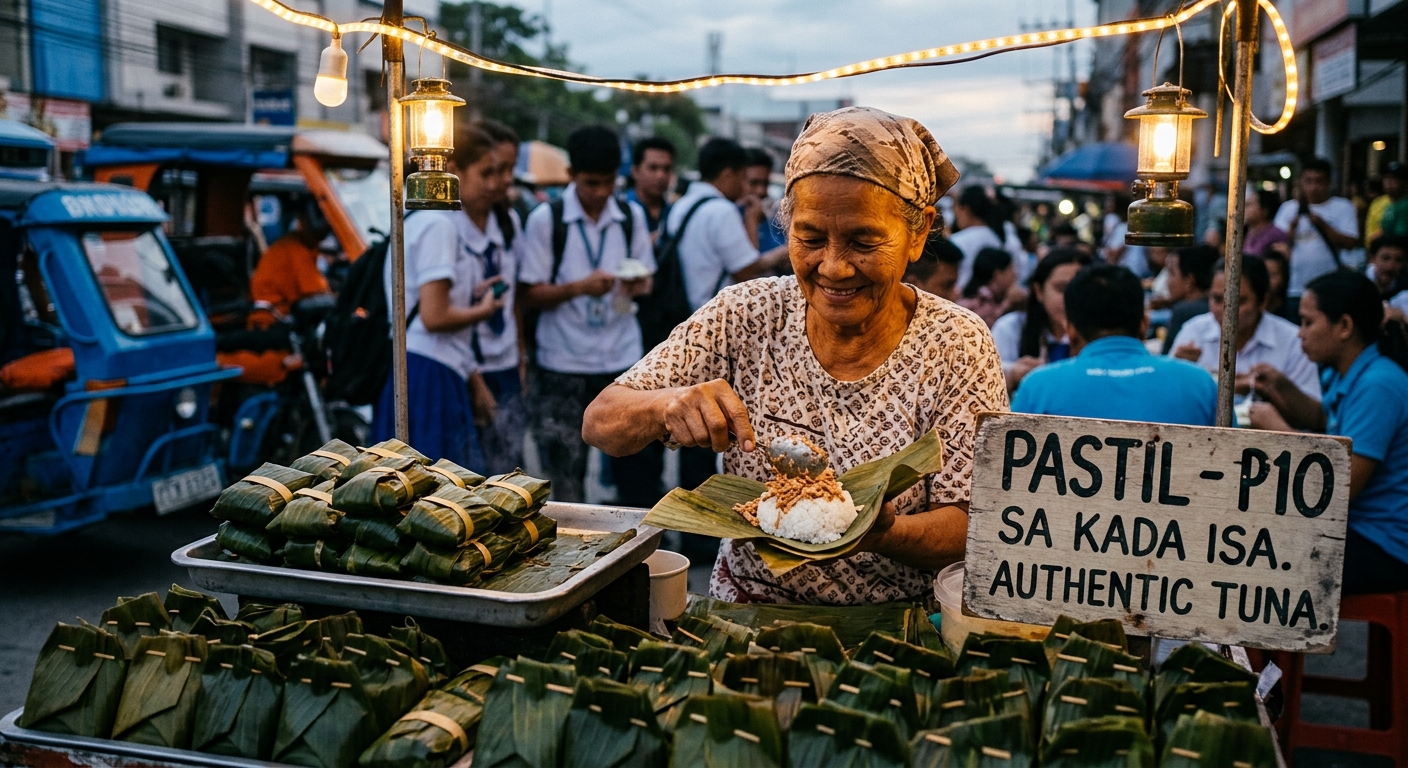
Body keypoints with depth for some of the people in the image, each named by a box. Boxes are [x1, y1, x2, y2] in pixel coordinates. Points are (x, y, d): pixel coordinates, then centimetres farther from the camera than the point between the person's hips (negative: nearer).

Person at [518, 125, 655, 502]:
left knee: (638, 464, 4)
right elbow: (531, 296, -4)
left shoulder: (632, 216, 5)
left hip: (623, 359, 3)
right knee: (565, 472, 3)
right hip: (563, 366, -2)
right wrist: (580, 287, -20)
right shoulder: (545, 219, -4)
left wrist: (638, 285, -9)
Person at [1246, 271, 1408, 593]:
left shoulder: (1377, 386, -23)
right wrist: (1283, 389, 7)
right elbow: (1323, 419, 26)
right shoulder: (1345, 374, 5)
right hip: (1358, 526, 9)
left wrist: (1278, 427, -17)